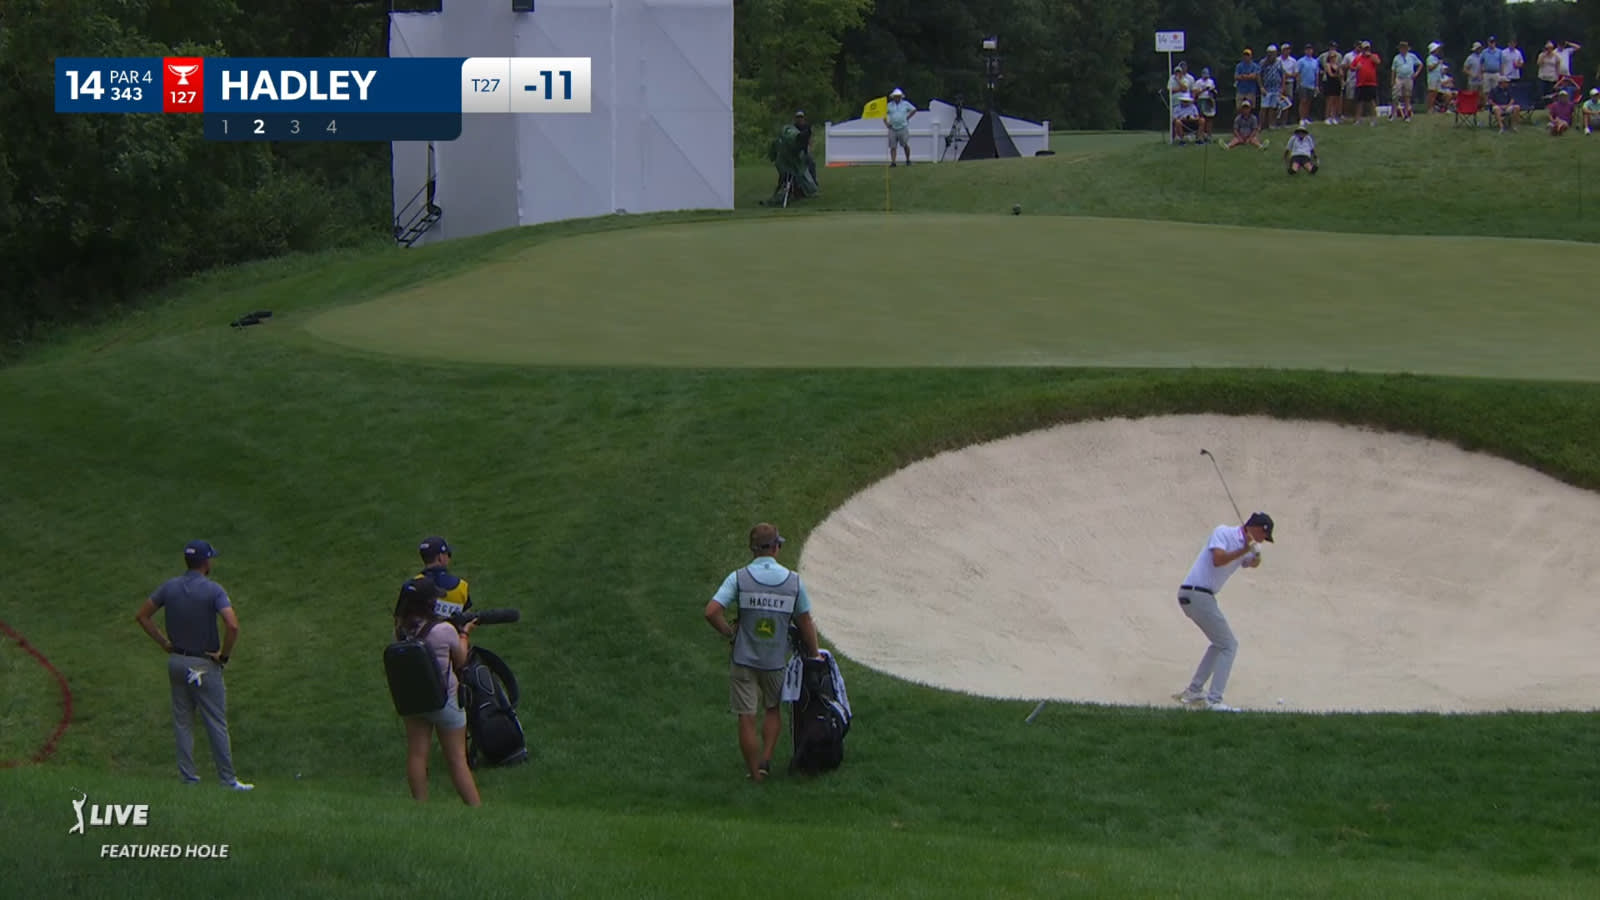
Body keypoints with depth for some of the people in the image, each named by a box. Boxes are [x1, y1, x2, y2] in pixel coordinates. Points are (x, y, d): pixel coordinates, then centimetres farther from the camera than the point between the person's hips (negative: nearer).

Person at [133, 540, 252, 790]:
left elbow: (141, 615, 7)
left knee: (182, 722, 12)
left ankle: (188, 776, 13)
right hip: (204, 665, -5)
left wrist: (164, 643, 9)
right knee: (216, 724, 0)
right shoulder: (213, 590, -15)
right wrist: (225, 654, -11)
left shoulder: (169, 587, 1)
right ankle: (227, 779, 2)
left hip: (176, 661, 5)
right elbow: (233, 625, -26)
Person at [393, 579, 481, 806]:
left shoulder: (401, 630, -8)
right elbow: (460, 661, -5)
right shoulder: (444, 630, -21)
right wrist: (464, 633, 13)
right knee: (457, 759, 4)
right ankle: (475, 808, 10)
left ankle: (420, 804, 15)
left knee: (416, 754, 11)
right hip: (443, 701, -4)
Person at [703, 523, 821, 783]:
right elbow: (805, 623, 2)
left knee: (747, 718, 6)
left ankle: (755, 772, 12)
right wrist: (814, 654, 15)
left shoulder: (739, 578, -10)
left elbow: (712, 612, -19)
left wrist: (729, 633, -3)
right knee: (773, 710, 24)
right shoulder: (793, 581, -6)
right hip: (776, 661, 2)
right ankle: (766, 760, 14)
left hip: (744, 660, -2)